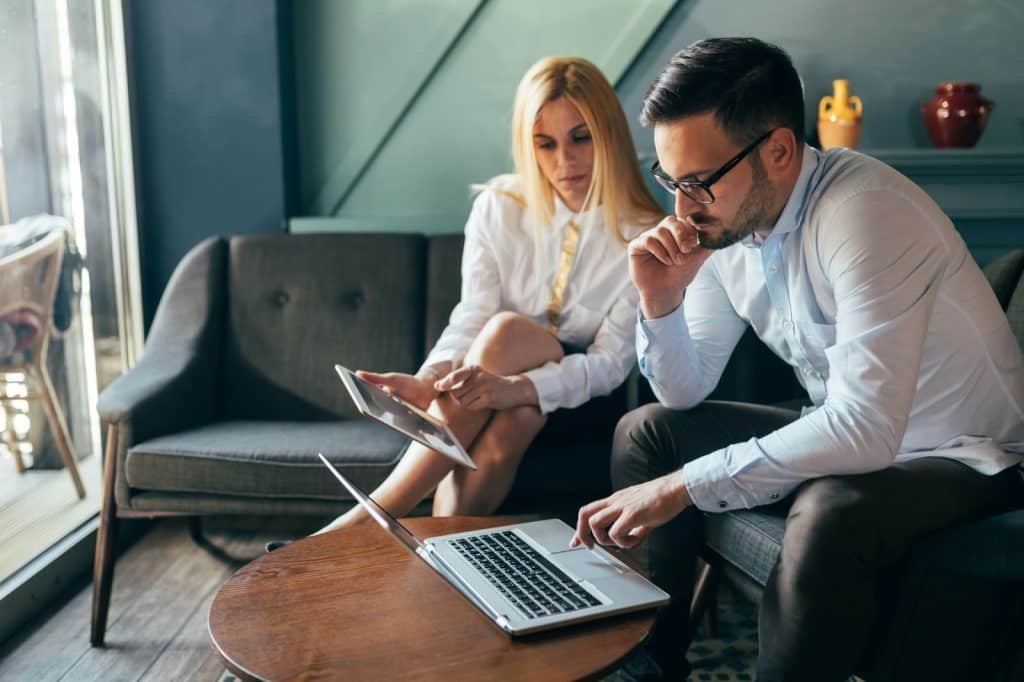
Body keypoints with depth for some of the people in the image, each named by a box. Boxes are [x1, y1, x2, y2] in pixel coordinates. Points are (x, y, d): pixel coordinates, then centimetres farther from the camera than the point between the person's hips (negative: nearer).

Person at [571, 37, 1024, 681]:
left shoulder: (867, 212, -29)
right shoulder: (723, 222, -6)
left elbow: (867, 430, -36)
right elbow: (686, 393, 3)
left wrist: (681, 486, -33)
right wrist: (660, 302, -17)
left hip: (965, 458, -7)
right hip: (854, 435, 8)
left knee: (829, 513, -37)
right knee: (644, 431, 1)